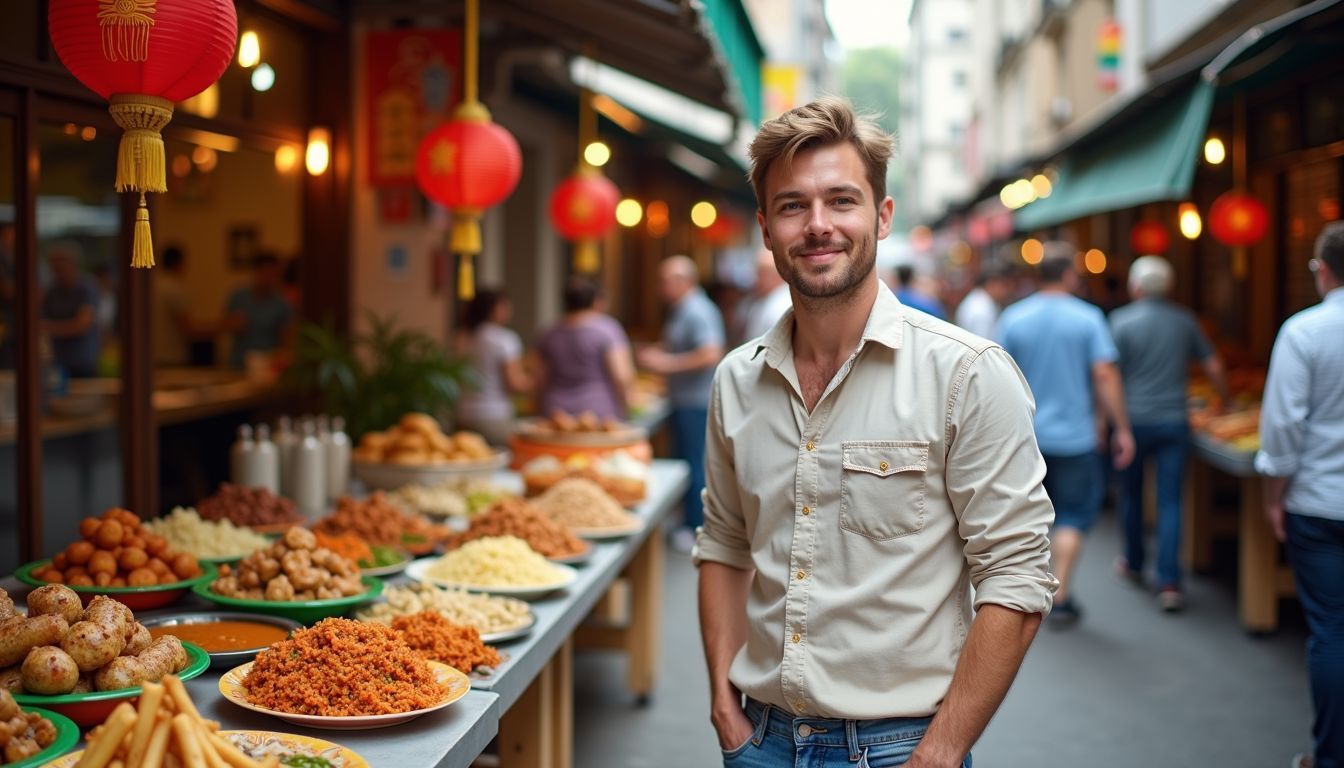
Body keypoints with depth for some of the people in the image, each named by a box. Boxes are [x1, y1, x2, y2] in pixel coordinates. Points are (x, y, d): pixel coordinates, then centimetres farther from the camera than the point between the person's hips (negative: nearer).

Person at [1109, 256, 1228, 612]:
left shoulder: (1121, 320, -5)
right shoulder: (1184, 320, 3)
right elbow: (1213, 367, 7)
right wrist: (1224, 399, 23)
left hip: (1133, 420, -1)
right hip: (1174, 421, 1)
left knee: (1131, 495, 17)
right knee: (1170, 502, 0)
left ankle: (1134, 564, 33)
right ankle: (1169, 582, -7)